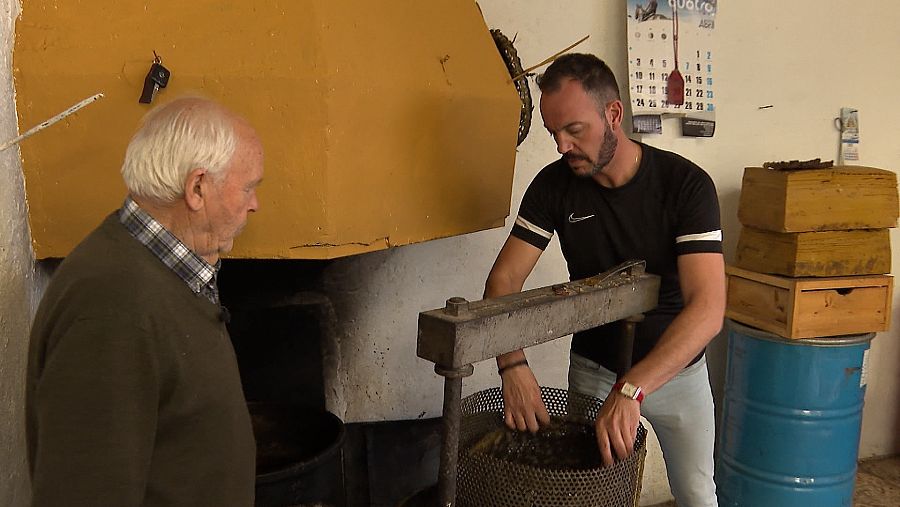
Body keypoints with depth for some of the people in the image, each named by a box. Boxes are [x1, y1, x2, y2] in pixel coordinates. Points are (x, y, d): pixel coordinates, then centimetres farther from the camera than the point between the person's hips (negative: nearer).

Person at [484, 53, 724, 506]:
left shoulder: (686, 184, -23)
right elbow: (504, 279, -15)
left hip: (676, 367, -1)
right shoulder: (554, 185, -14)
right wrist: (513, 364, -33)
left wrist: (630, 390, -44)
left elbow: (707, 308, -32)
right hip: (593, 365, 2)